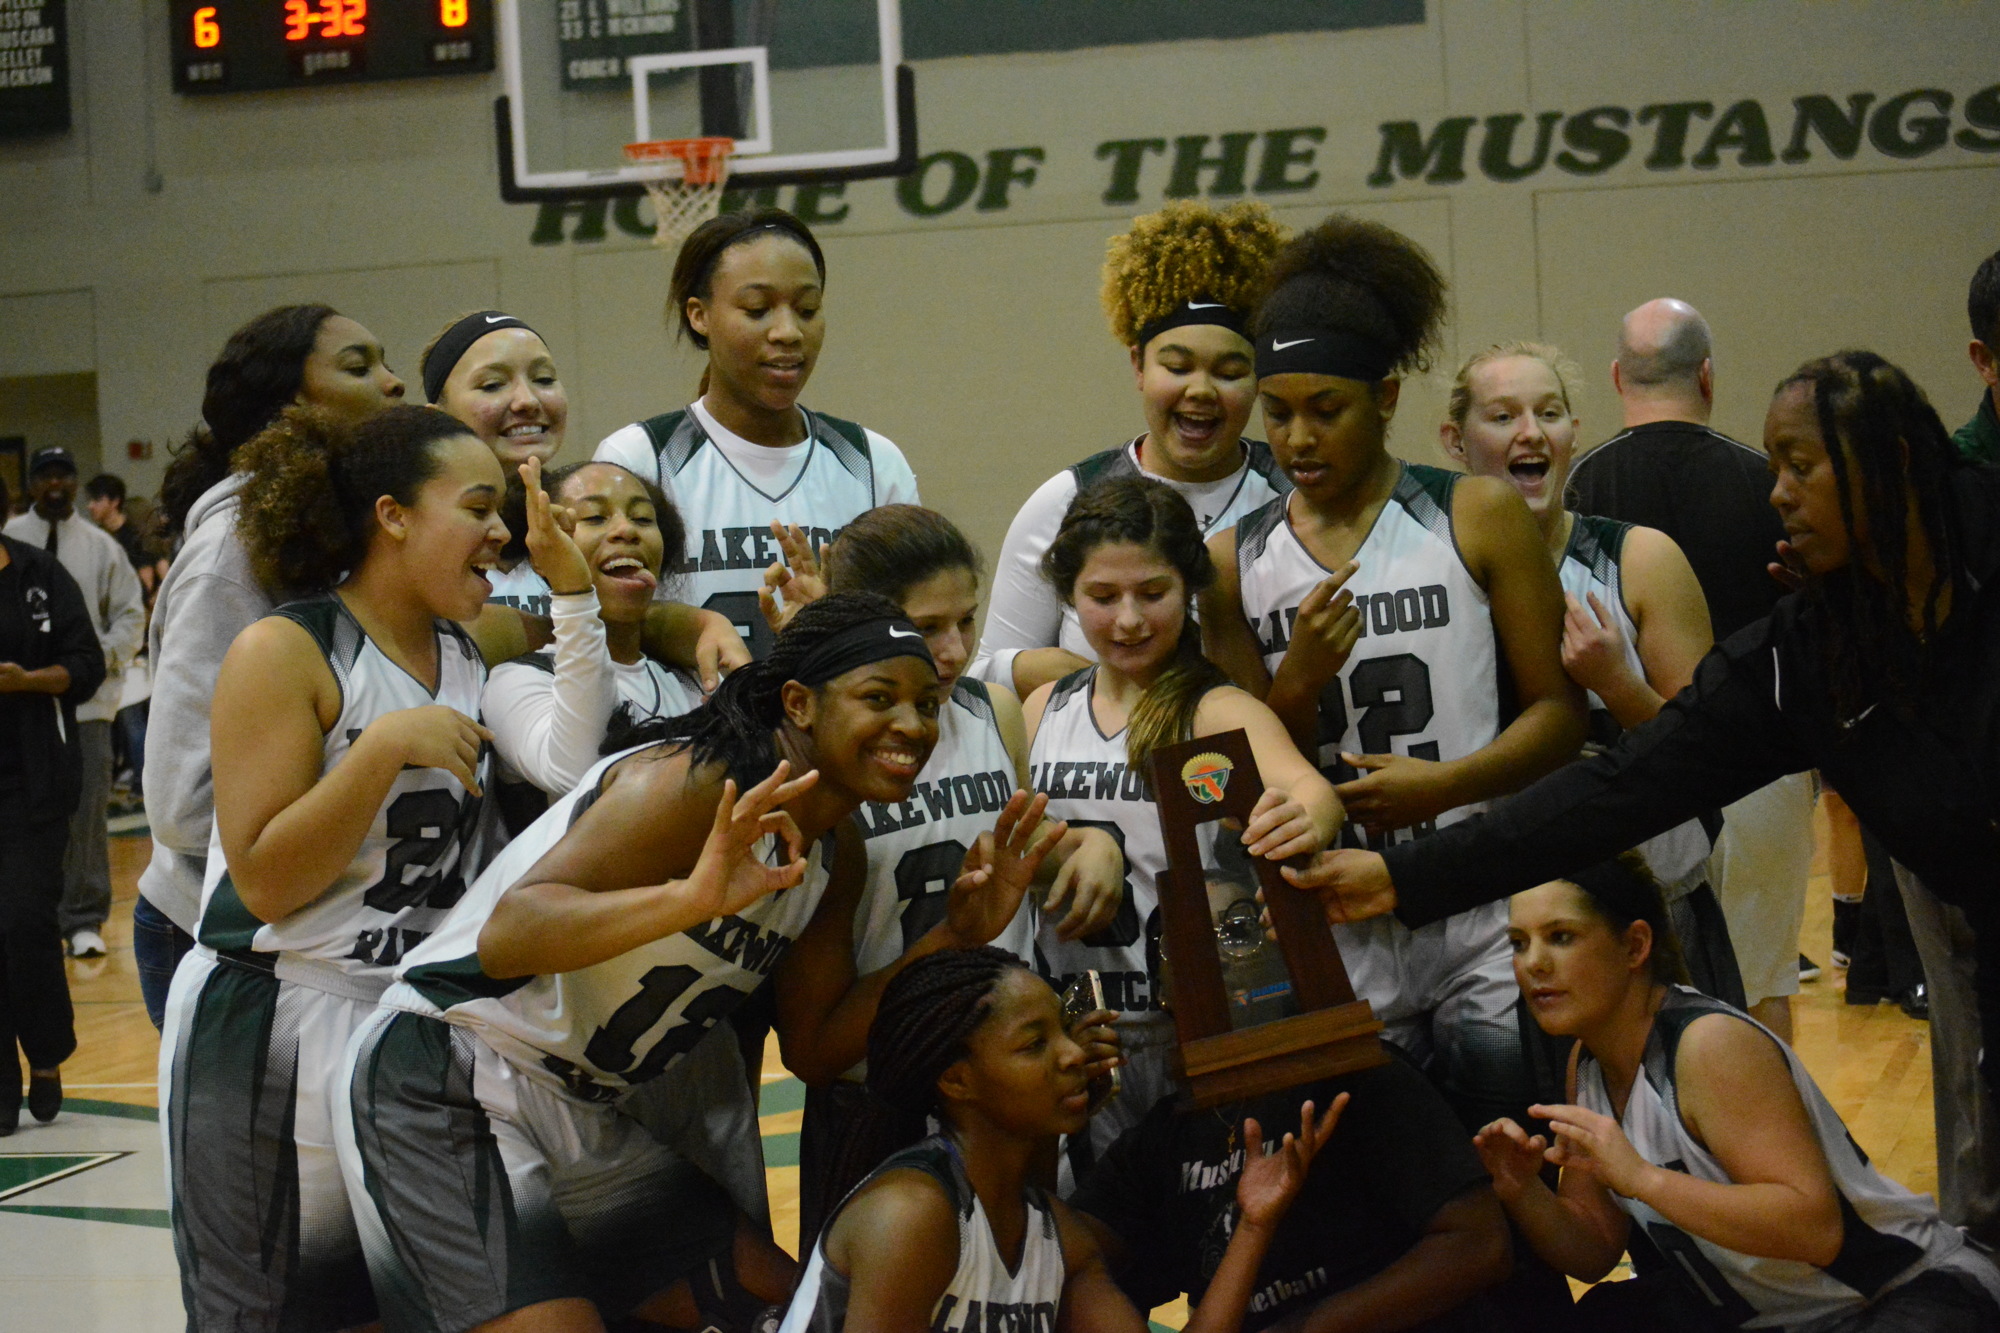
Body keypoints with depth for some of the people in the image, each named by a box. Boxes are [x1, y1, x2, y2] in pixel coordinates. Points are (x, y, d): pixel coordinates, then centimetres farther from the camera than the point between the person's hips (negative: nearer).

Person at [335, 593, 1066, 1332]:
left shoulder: (836, 852, 6)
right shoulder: (697, 783, -22)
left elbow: (813, 1041, 10)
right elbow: (506, 938, -32)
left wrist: (955, 937, -2)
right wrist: (691, 897, -48)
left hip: (590, 1122, 9)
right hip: (449, 1083, -9)